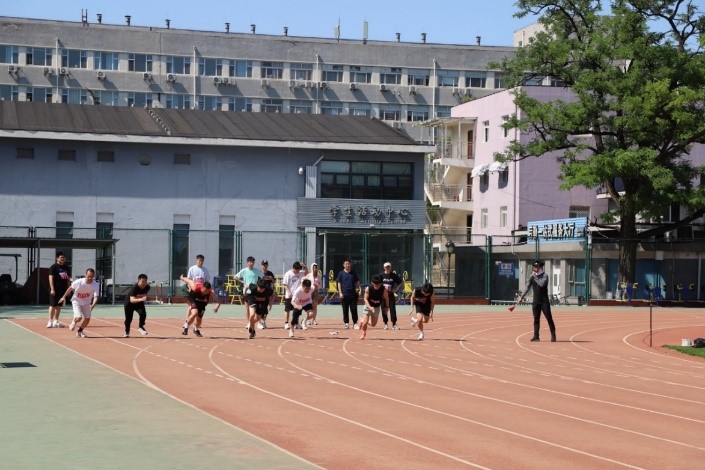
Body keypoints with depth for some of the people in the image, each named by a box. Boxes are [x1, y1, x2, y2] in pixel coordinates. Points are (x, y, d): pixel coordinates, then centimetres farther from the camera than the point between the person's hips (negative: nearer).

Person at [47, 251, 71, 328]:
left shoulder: (67, 267, 12)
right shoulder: (53, 267, -7)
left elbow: (68, 279, 17)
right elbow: (51, 278, -11)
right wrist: (52, 289, -18)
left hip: (63, 289, 6)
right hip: (55, 290, -6)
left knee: (59, 306, 10)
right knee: (53, 305, -6)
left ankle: (55, 321, 16)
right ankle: (50, 321, -5)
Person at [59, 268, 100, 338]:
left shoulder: (95, 286, -24)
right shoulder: (78, 282, -25)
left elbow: (96, 297, -34)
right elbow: (70, 288, -6)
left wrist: (93, 305, -53)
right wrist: (64, 296, 5)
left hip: (86, 303, 3)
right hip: (76, 301, -3)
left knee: (87, 319, -3)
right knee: (79, 317, -19)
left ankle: (80, 331, 26)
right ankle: (74, 322, 20)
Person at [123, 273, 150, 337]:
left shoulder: (147, 287, -21)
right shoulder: (134, 288, -37)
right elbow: (132, 300, -48)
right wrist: (141, 299, -60)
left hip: (139, 302, 3)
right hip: (129, 303, -3)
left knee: (143, 313, -22)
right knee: (128, 318, 4)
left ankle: (141, 327, 0)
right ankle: (127, 332, 29)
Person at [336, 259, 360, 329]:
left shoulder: (354, 273, 9)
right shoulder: (341, 273, 4)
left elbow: (357, 282, 12)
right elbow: (339, 283, 3)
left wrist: (358, 288, -6)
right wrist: (340, 293, -6)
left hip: (353, 294, 1)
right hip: (344, 294, -1)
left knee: (354, 309, -1)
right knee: (345, 310, 3)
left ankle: (355, 323, 4)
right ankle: (346, 323, 11)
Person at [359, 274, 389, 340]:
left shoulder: (384, 289, -23)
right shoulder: (368, 288, -26)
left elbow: (386, 298, -7)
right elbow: (365, 299, -20)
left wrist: (386, 307, 3)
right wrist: (370, 307, -33)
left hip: (377, 307, 2)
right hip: (368, 306, -2)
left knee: (373, 324, 7)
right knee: (365, 322, -13)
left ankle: (363, 321, 38)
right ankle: (364, 332, 20)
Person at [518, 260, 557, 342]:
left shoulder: (544, 276, -6)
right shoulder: (532, 277, 8)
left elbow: (542, 284, -24)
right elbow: (527, 287, 7)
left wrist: (535, 277, -18)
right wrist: (521, 297, 0)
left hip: (544, 301, -5)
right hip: (536, 301, 5)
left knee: (549, 318, -4)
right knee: (536, 319, 6)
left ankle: (553, 336, -1)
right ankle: (536, 336, 9)